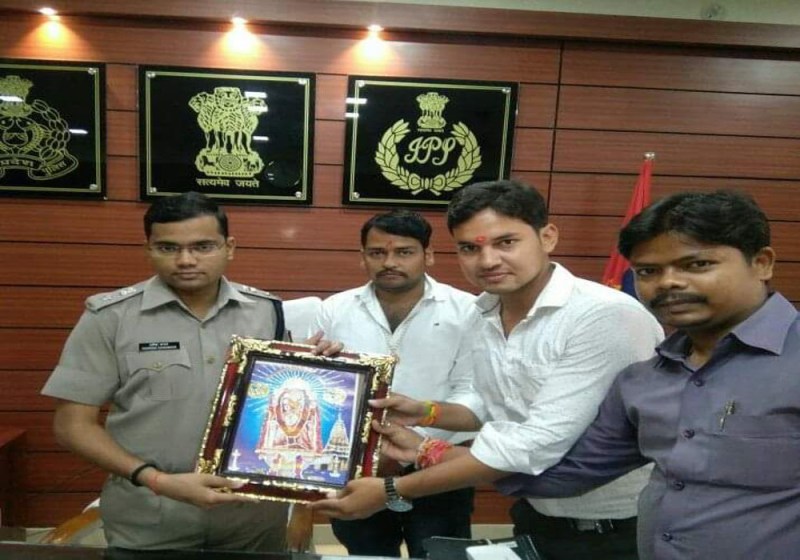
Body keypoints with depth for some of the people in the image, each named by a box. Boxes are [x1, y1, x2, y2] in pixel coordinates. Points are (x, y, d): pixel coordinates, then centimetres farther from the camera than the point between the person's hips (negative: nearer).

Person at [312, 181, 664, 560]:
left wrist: (392, 491, -26)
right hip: (537, 518, 6)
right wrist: (426, 413, -6)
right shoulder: (486, 319, -2)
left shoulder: (608, 317, -26)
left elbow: (540, 443, -31)